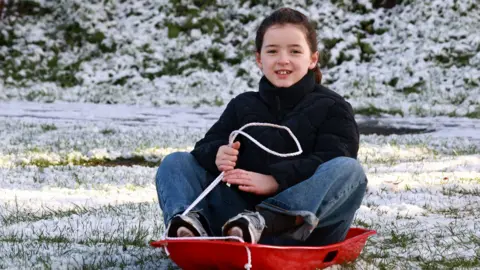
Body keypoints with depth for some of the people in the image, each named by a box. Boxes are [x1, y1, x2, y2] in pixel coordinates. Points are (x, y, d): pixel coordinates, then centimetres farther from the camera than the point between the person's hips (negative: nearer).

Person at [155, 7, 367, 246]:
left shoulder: (332, 108, 8)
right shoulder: (242, 106, 21)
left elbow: (334, 163, -9)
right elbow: (205, 147, 11)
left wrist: (276, 180, -23)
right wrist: (216, 154, -16)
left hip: (301, 223, -3)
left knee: (350, 170, -29)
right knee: (175, 162, -4)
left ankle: (263, 222, -50)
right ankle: (191, 222, -38)